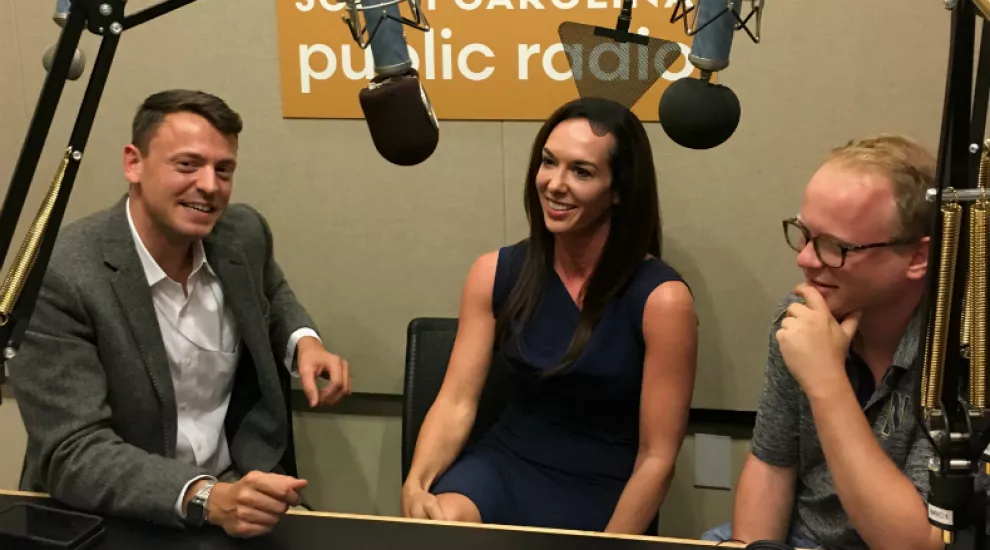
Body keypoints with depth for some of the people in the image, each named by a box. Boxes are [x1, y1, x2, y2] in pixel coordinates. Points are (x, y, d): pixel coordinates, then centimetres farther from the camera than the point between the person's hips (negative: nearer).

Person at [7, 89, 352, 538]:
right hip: (107, 521, -3)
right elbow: (72, 455, -22)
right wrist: (207, 498, -35)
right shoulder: (60, 277, -19)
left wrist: (303, 342, -3)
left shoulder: (244, 233, -3)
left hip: (239, 489, 4)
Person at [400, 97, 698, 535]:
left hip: (605, 491, -1)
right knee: (436, 523, -29)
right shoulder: (494, 273, -3)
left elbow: (657, 457, -11)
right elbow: (455, 403, -5)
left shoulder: (661, 299, -14)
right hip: (506, 463, 2)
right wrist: (415, 483, -23)